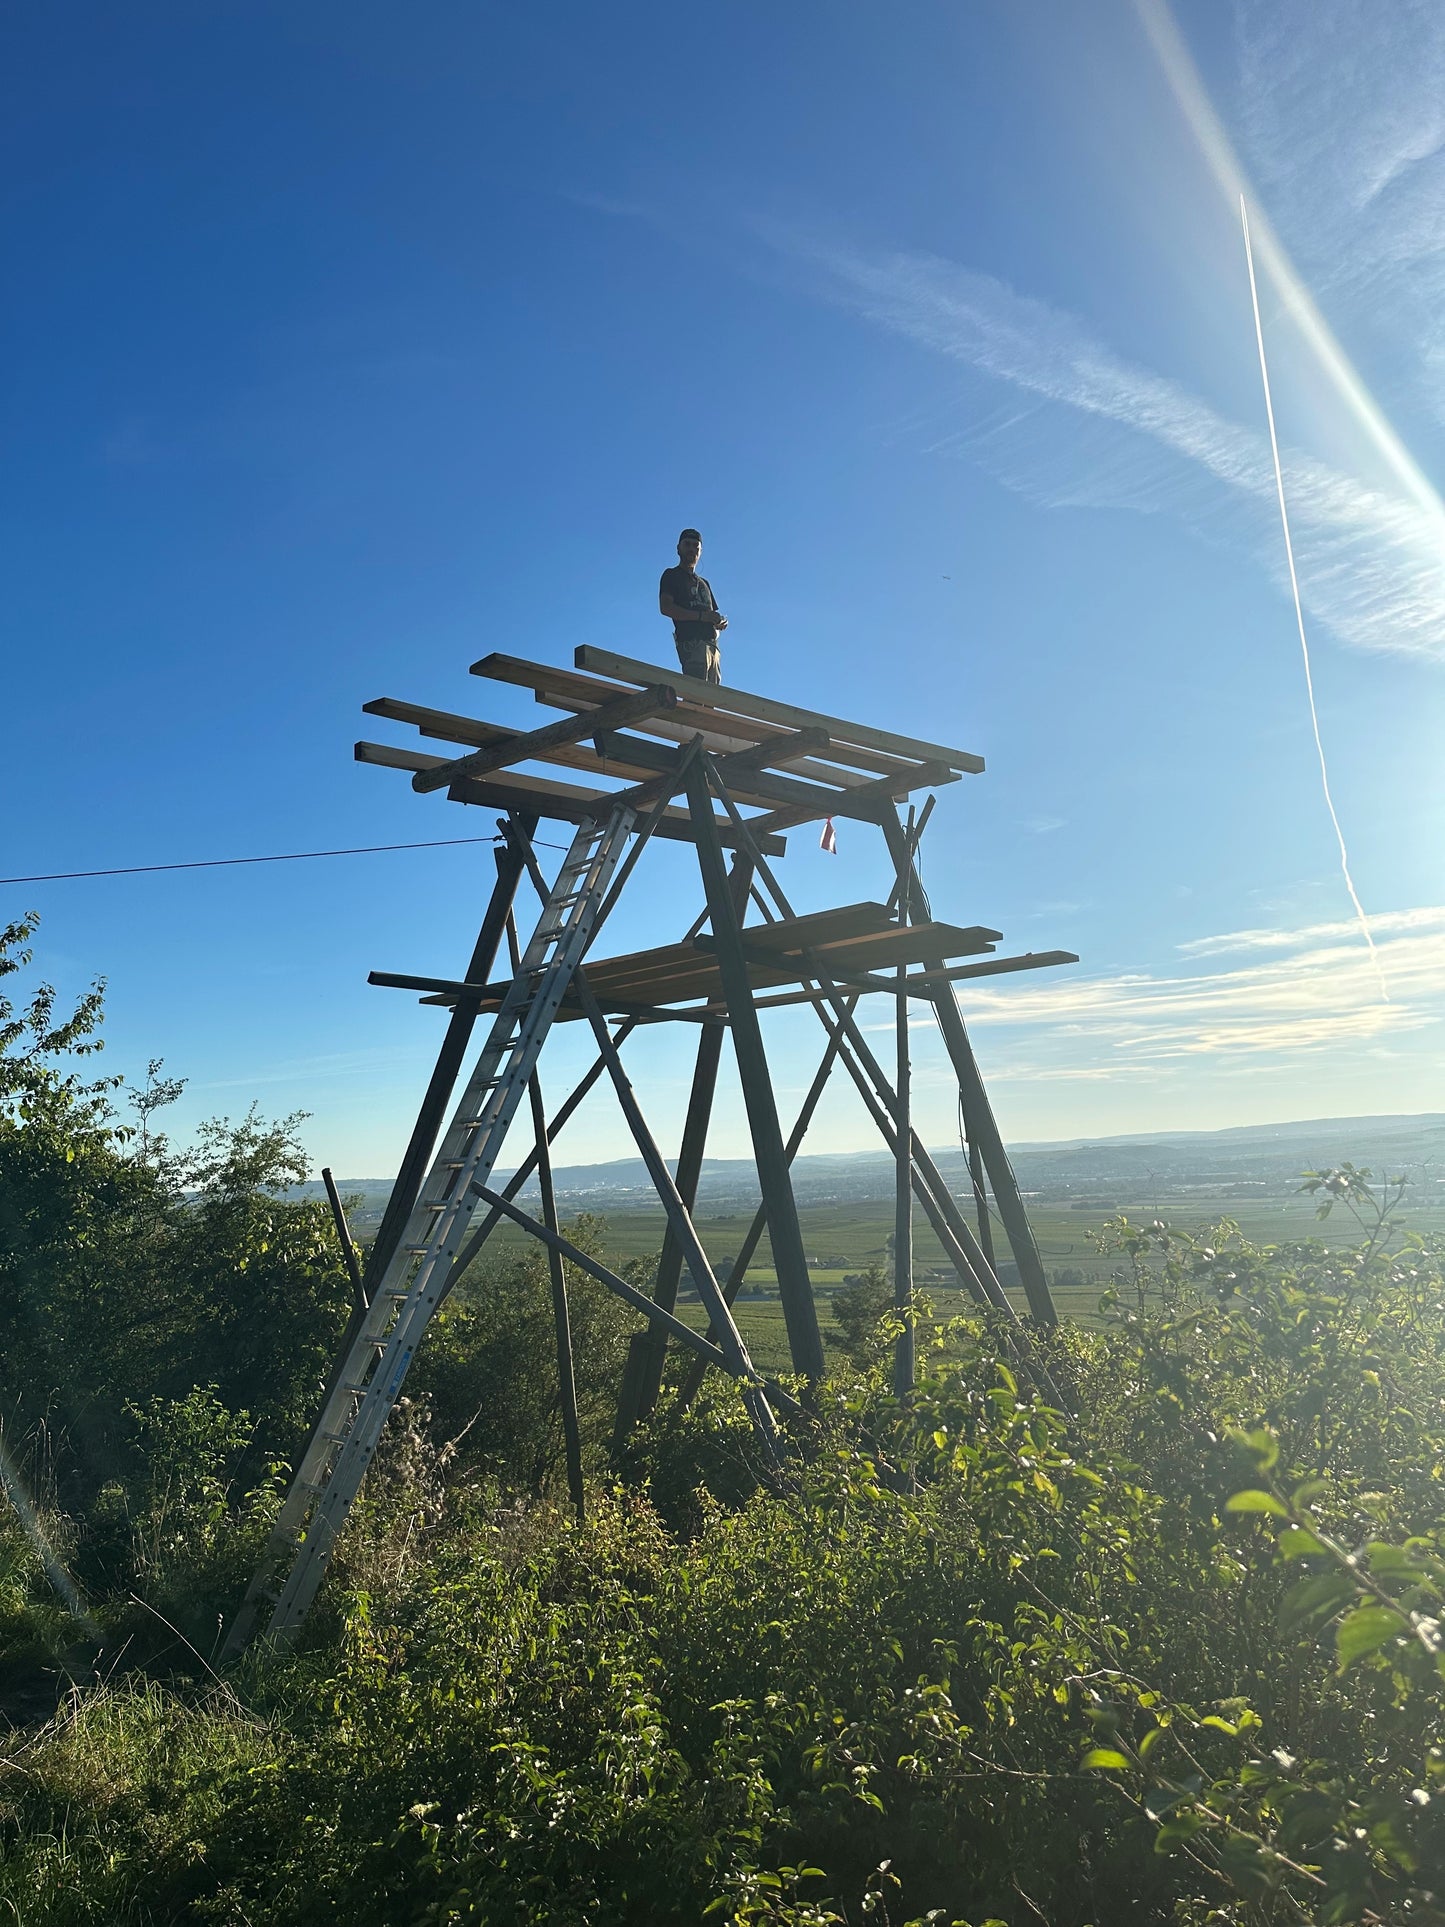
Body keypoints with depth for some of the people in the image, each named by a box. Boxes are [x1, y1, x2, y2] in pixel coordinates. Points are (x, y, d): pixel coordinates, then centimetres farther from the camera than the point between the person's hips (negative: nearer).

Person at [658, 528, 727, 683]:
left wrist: (719, 622, 4)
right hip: (691, 641, -7)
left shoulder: (704, 583, 33)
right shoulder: (672, 575, 12)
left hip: (712, 645, 7)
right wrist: (701, 615, -12)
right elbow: (665, 607, -5)